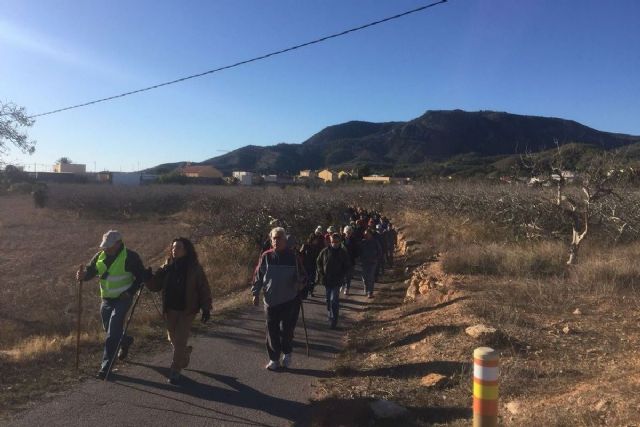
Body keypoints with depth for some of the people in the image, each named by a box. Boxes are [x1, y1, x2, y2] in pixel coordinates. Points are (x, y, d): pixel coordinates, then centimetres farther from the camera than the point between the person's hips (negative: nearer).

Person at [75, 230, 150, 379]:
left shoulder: (130, 257, -14)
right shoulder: (100, 256, 2)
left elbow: (141, 276, -9)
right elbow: (90, 270, 3)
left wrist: (130, 291, -17)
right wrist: (82, 275, -20)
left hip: (123, 299, -6)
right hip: (106, 300, 6)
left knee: (112, 333, -10)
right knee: (109, 329, 20)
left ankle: (106, 366, -3)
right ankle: (125, 340, 50)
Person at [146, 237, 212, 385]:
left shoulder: (194, 268, -9)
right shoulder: (167, 267, 1)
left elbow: (204, 289, -6)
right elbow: (155, 286, 2)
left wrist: (206, 309, -8)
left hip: (187, 310, -4)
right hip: (170, 309, 4)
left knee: (180, 341, -5)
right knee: (173, 339, 16)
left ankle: (175, 372, 7)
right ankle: (185, 352, 46)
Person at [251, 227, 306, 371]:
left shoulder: (293, 256, -4)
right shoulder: (266, 256, -2)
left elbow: (302, 276, 3)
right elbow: (258, 276, 6)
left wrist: (300, 283, -18)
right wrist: (255, 293, 4)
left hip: (289, 300, -2)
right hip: (271, 300, 2)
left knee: (286, 329, 1)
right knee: (272, 331, 8)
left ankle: (287, 353, 29)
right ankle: (274, 359, 23)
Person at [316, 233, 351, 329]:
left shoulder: (343, 253, -5)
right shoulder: (325, 251, -1)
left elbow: (347, 266, 2)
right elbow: (318, 262, 10)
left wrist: (341, 276, -8)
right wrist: (321, 273, -1)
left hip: (337, 281, -3)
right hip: (326, 279, 3)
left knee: (334, 300, -11)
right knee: (328, 299, 17)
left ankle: (333, 321, -6)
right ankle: (330, 313, 38)